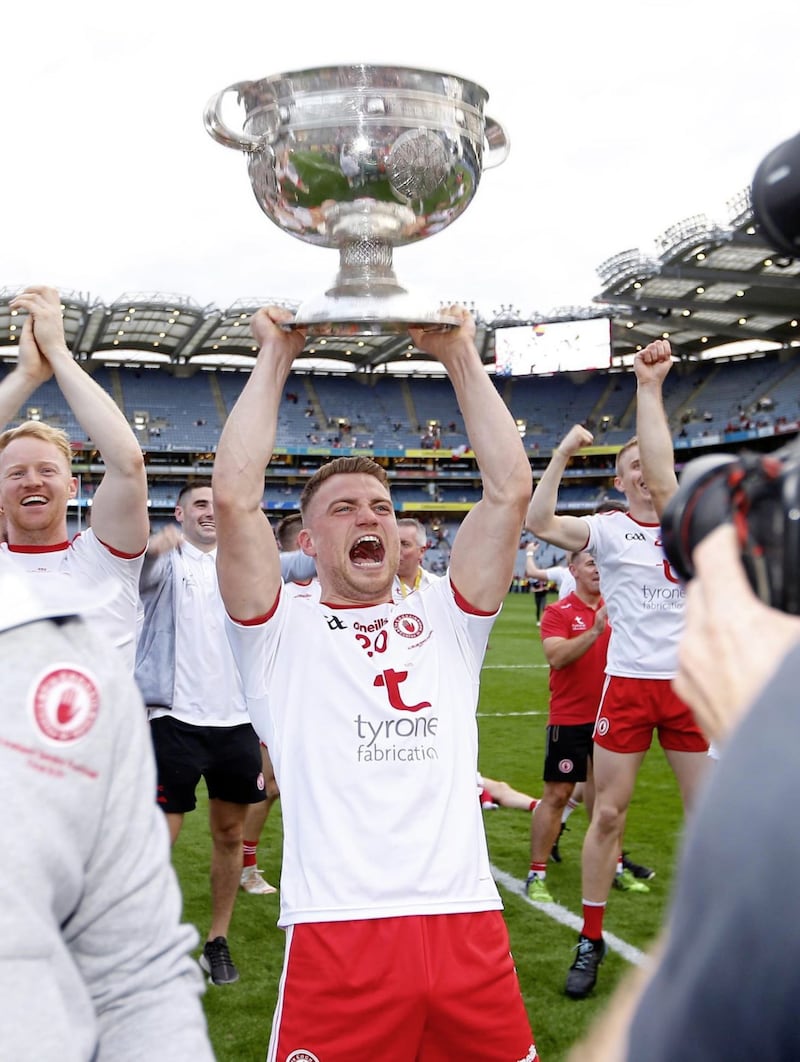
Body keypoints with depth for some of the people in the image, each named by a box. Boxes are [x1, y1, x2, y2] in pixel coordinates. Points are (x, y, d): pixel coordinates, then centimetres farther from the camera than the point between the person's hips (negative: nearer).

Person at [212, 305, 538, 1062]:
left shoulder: (445, 622, 16)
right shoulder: (283, 631, 8)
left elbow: (510, 490, 8)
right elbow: (234, 497, -5)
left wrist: (459, 356, 11)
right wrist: (276, 356, 4)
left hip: (468, 926, 3)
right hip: (336, 935, -3)